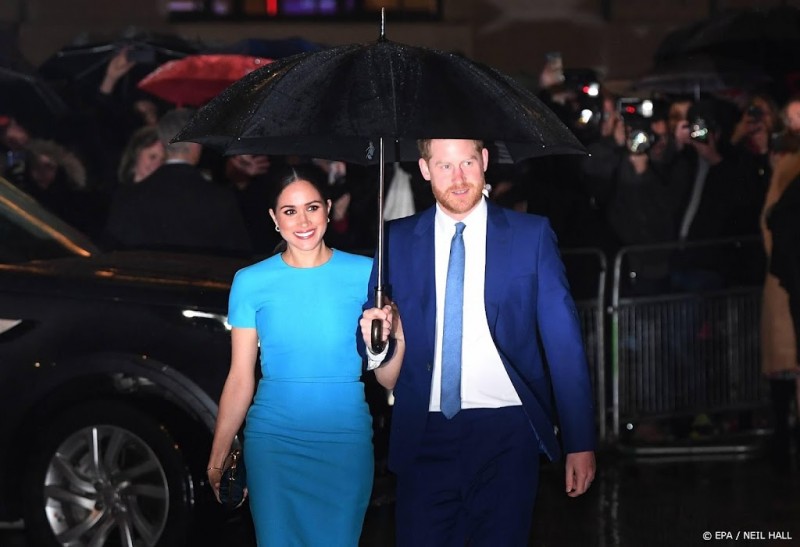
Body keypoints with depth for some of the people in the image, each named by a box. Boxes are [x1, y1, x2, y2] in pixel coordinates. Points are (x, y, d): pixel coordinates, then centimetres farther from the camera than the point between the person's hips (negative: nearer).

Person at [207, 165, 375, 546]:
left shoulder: (364, 274, 0)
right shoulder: (251, 282, 1)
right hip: (272, 441, 0)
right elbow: (240, 378, 3)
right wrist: (217, 458, 2)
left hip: (346, 442, 0)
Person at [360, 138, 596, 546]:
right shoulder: (397, 241, 7)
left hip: (507, 432, -1)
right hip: (426, 436, 1)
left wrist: (579, 442, -4)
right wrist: (377, 340, -12)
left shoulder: (532, 235, 3)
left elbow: (563, 342, 1)